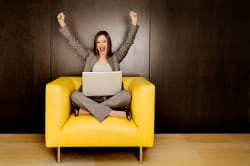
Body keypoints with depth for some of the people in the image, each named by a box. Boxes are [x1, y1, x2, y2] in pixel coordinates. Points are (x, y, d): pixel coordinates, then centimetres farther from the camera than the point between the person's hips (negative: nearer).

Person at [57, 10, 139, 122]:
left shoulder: (115, 58, 17)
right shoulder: (89, 56, 17)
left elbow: (128, 43, 9)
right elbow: (73, 42, 15)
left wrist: (133, 23, 0)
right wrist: (62, 24, 10)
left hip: (110, 97, 0)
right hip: (91, 97, 0)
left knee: (126, 95, -32)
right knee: (74, 95, -32)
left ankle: (87, 110, -31)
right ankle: (114, 113, -36)